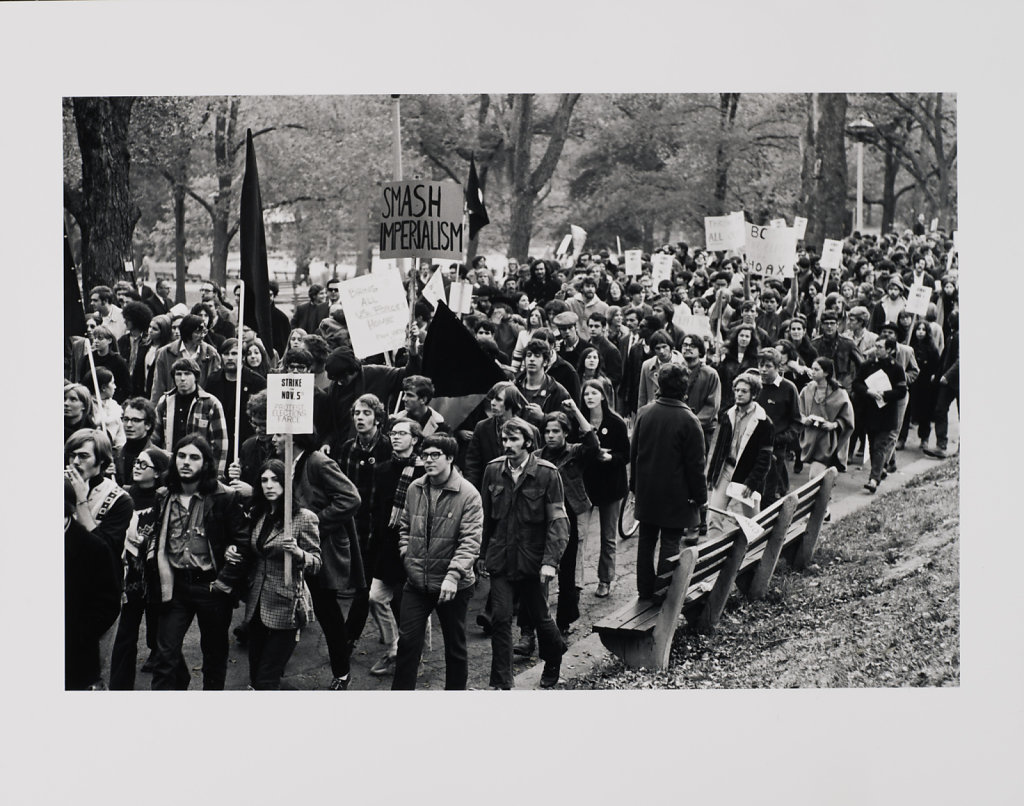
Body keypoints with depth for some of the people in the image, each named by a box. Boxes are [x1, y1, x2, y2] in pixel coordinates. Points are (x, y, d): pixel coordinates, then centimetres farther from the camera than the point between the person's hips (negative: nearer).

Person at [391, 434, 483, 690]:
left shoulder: (468, 494, -13)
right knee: (407, 640, 2)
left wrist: (453, 575, -26)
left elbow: (470, 541, -18)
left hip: (453, 585, -4)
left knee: (455, 647, 11)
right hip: (417, 581, 4)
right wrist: (406, 555, 4)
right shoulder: (415, 489, 4)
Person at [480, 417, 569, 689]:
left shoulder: (547, 474, -10)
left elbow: (557, 521, -10)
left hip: (531, 559, -2)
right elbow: (485, 516, 9)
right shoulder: (493, 470, 0)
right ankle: (500, 684, 2)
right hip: (500, 558, 2)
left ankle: (554, 656, 41)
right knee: (500, 618, -4)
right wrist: (482, 553, 9)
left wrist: (550, 561, -17)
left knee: (537, 615, 11)